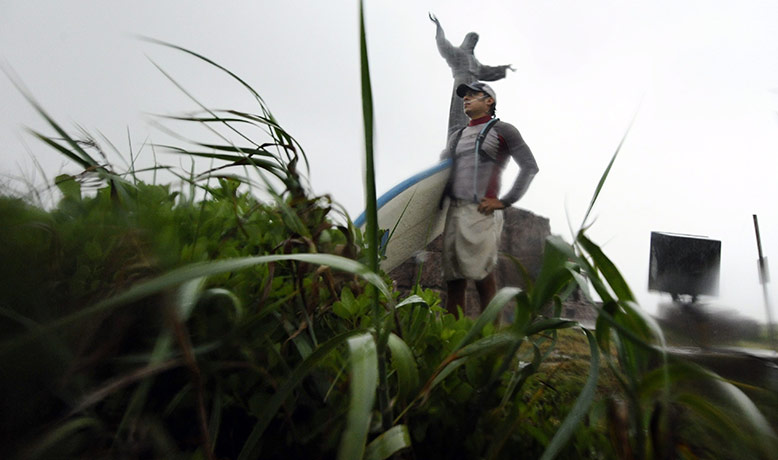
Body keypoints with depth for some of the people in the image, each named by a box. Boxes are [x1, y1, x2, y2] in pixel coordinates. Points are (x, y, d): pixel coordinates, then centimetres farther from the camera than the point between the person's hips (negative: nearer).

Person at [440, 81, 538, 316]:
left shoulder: (502, 130, 8)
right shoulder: (457, 136, 26)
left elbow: (530, 167, 1)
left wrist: (504, 201, -7)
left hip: (481, 212, -6)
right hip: (454, 212, 6)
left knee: (483, 279, -9)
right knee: (453, 281, 3)